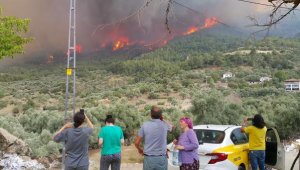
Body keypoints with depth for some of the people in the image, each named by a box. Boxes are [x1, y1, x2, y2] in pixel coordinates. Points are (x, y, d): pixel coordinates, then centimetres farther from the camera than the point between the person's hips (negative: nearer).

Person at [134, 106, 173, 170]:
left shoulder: (145, 125, -4)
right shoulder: (164, 125, -2)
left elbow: (136, 143, -1)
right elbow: (171, 127, 25)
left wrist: (140, 150, 19)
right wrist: (162, 119, 15)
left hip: (148, 159, 0)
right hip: (161, 159, 0)